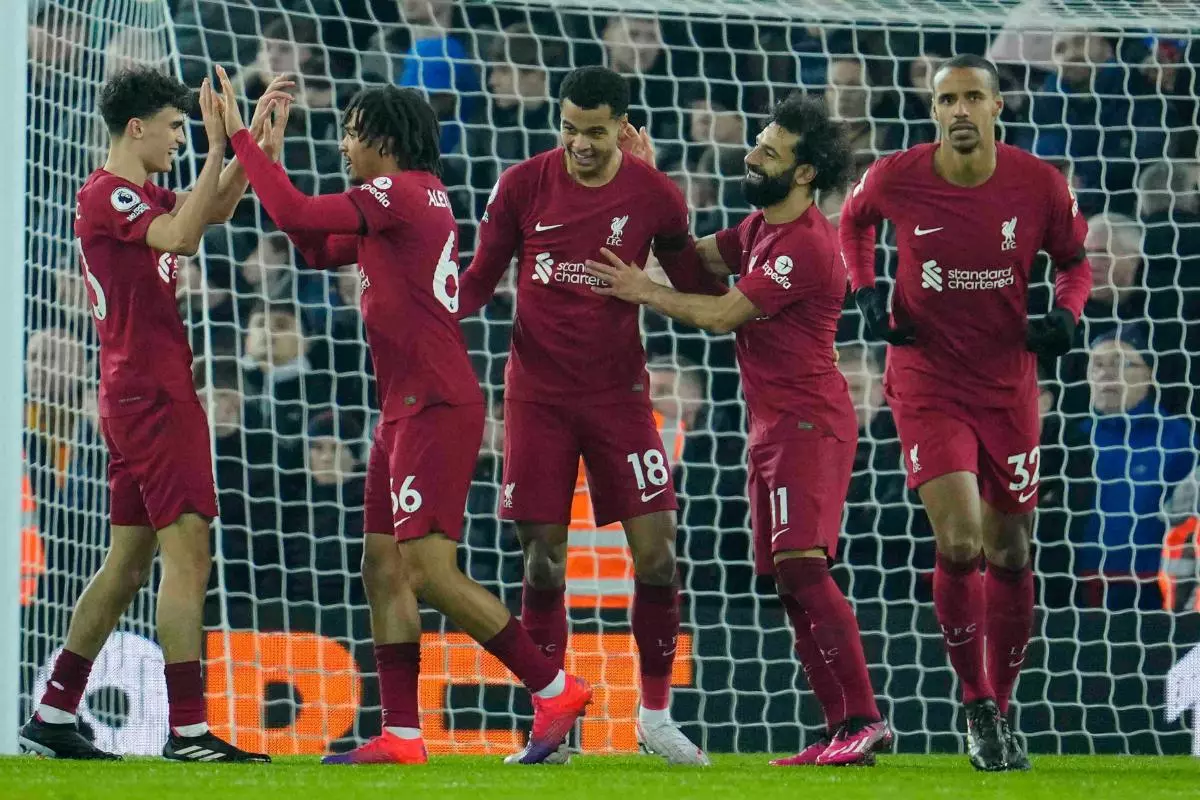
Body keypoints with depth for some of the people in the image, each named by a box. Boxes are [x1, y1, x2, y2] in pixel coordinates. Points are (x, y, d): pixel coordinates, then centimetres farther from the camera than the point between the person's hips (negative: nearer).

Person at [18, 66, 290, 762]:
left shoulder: (144, 197, 18)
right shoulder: (108, 195, -11)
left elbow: (216, 208, 24)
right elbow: (182, 237, -25)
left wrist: (253, 139, 12)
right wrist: (217, 147, -25)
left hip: (140, 397, 10)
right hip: (153, 395, -10)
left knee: (129, 564, 12)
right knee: (187, 551, -13)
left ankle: (52, 718, 15)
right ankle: (188, 730, -17)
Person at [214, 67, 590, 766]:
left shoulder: (400, 195, -12)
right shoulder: (419, 201, 17)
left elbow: (295, 216, -19)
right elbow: (320, 250, 26)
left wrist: (242, 138, -8)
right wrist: (266, 156, 22)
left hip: (436, 409, -10)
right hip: (408, 411, 10)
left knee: (429, 569, -13)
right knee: (383, 568, 8)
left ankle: (555, 689, -8)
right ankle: (402, 735, 7)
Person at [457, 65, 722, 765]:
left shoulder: (654, 195, -4)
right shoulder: (523, 185, -4)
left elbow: (696, 286, 9)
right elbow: (482, 277, 6)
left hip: (618, 390, 0)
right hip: (539, 394, 0)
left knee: (656, 547, -7)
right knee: (544, 555, -2)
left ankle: (657, 715, 7)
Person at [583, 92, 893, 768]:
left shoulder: (806, 245, -17)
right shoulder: (761, 229, 14)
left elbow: (722, 314, -15)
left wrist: (642, 291, -7)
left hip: (808, 423, -10)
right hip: (774, 425, 10)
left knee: (801, 563, -20)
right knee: (790, 578, 7)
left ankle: (864, 720, -22)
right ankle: (842, 729, 8)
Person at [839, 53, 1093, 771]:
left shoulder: (1041, 186, -10)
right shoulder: (895, 179, -11)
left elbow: (1075, 260, 7)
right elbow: (854, 222, 12)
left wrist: (1066, 314, -12)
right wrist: (867, 292, -3)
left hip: (1008, 383, 2)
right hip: (927, 381, -2)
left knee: (1010, 555, 8)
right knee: (960, 544, -17)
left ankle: (1002, 709, 26)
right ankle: (977, 706, -1)